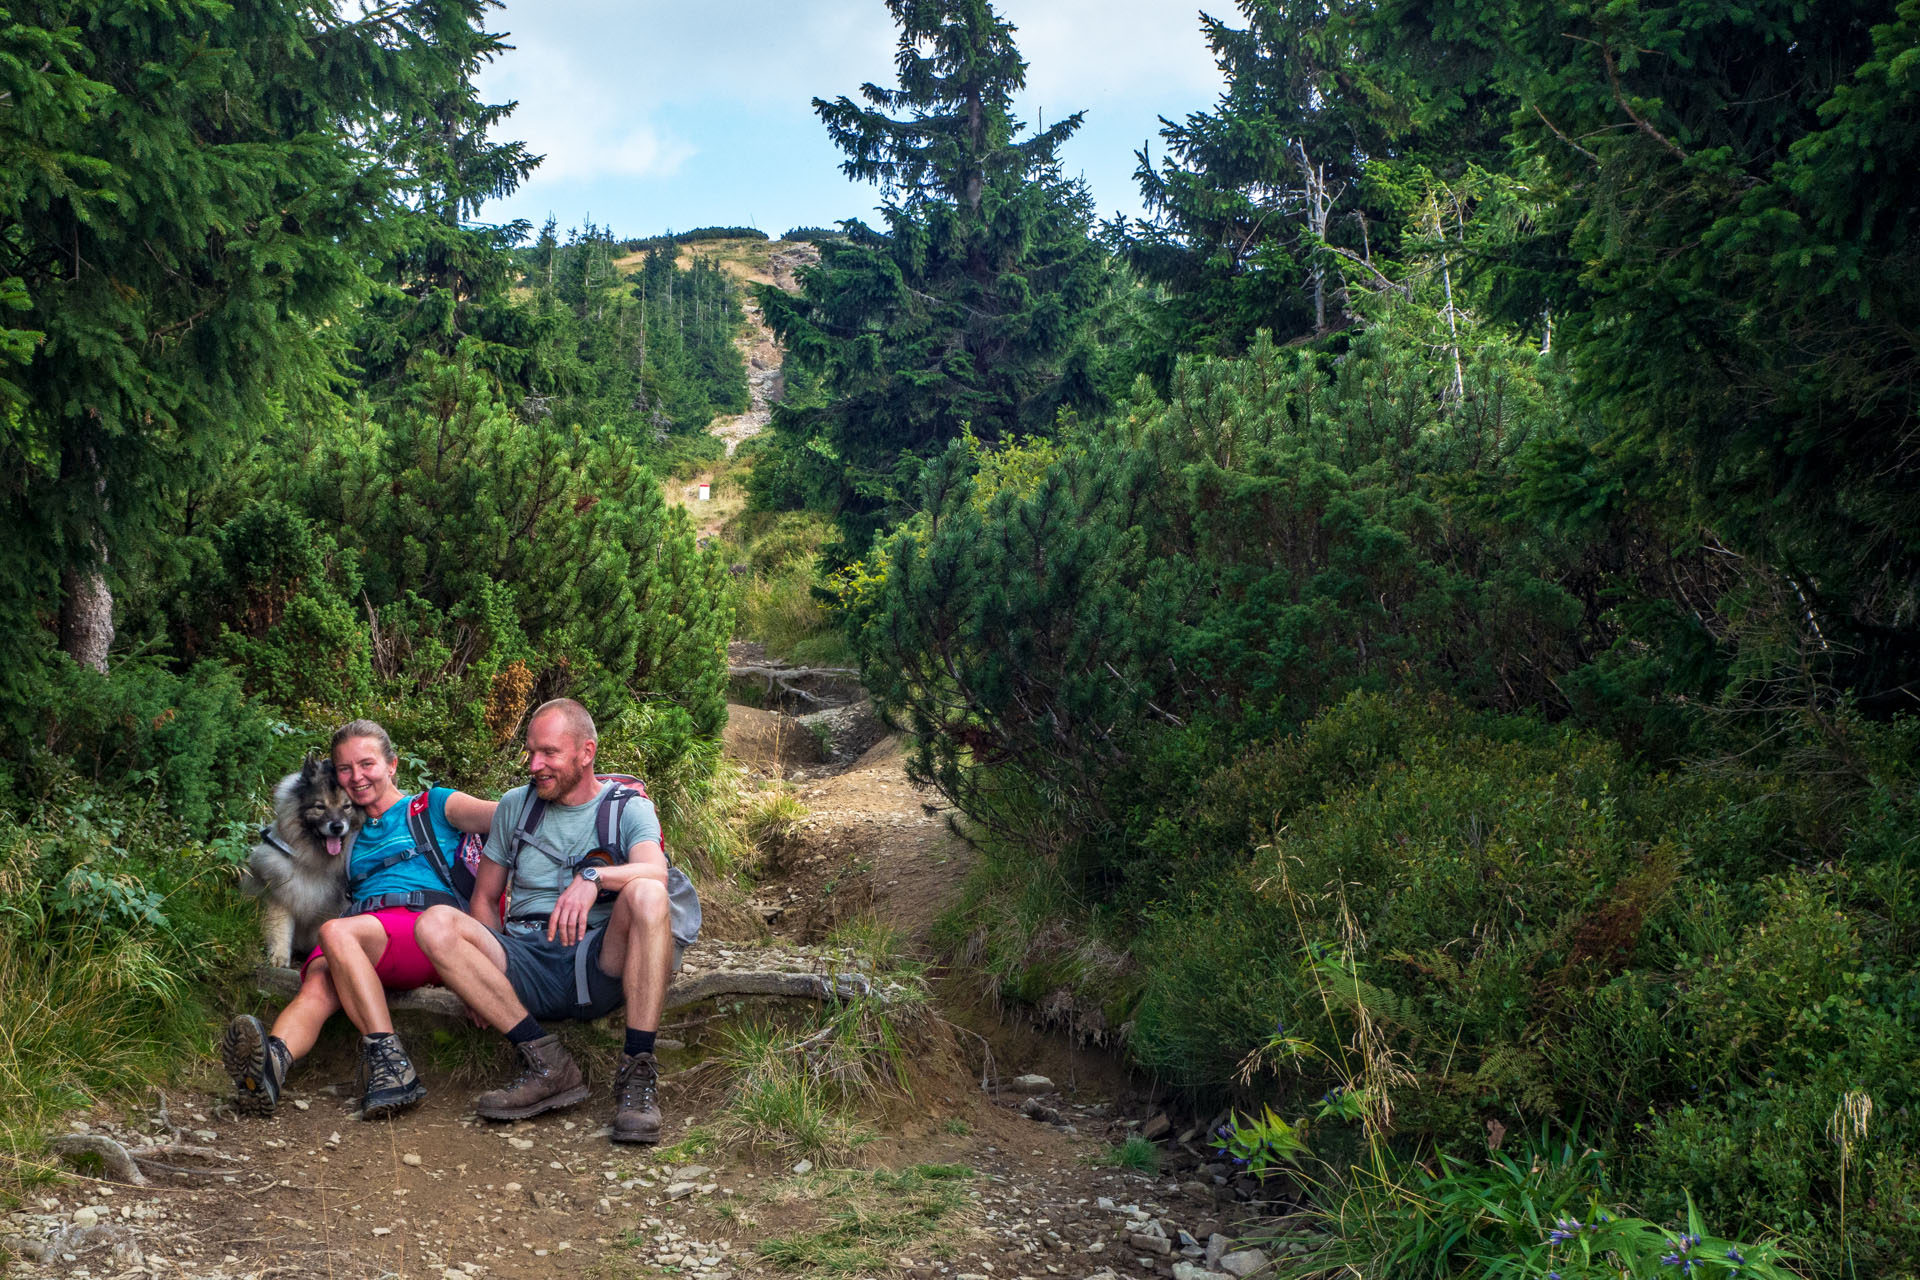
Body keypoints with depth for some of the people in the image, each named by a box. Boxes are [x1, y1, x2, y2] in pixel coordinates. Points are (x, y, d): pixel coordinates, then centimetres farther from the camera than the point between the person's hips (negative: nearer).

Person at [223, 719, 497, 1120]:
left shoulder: (433, 806, 19)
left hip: (428, 925, -4)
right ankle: (273, 1060, -60)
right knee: (318, 985, -29)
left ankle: (392, 1065, -42)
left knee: (336, 933, -33)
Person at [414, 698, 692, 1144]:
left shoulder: (628, 808, 4)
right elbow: (484, 896, 17)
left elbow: (657, 871, -17)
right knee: (437, 925, -22)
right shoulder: (516, 806, 16)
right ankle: (550, 1066, -25)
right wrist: (481, 975, 0)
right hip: (528, 964, 3)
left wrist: (593, 877, -37)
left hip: (601, 964, -3)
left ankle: (638, 1070, -30)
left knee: (646, 894, -33)